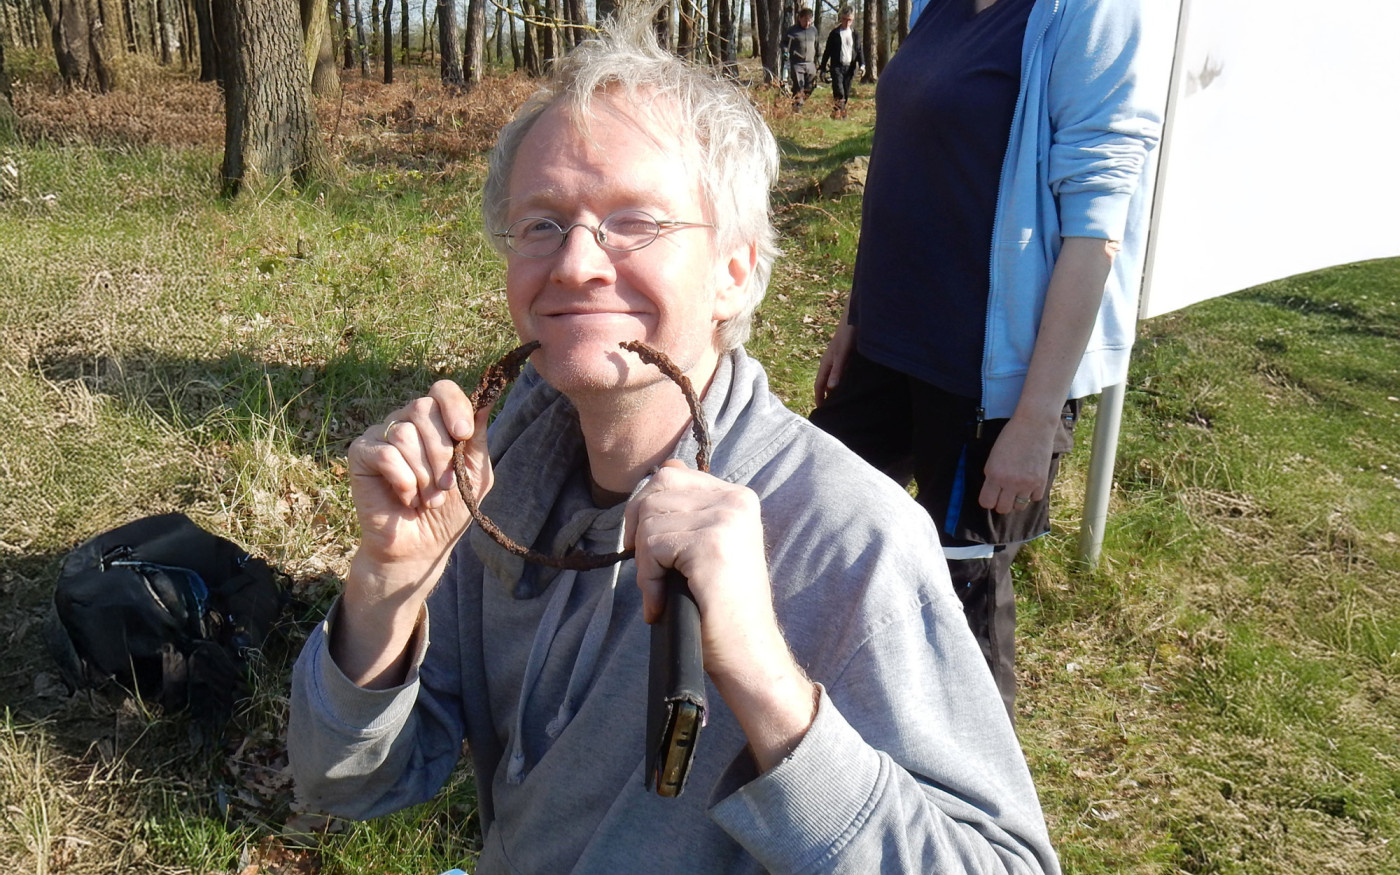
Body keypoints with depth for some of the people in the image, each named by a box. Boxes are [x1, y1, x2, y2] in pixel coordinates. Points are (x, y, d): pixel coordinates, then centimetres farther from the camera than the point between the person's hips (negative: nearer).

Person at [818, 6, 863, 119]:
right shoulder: (834, 33, 3)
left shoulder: (855, 34, 10)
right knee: (838, 91, -17)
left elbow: (859, 51, 11)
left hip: (850, 67, 3)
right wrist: (822, 66, 5)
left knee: (846, 93, 5)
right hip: (837, 66, -3)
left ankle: (842, 112, 17)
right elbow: (827, 51, 7)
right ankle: (836, 111, -13)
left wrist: (862, 64, -3)